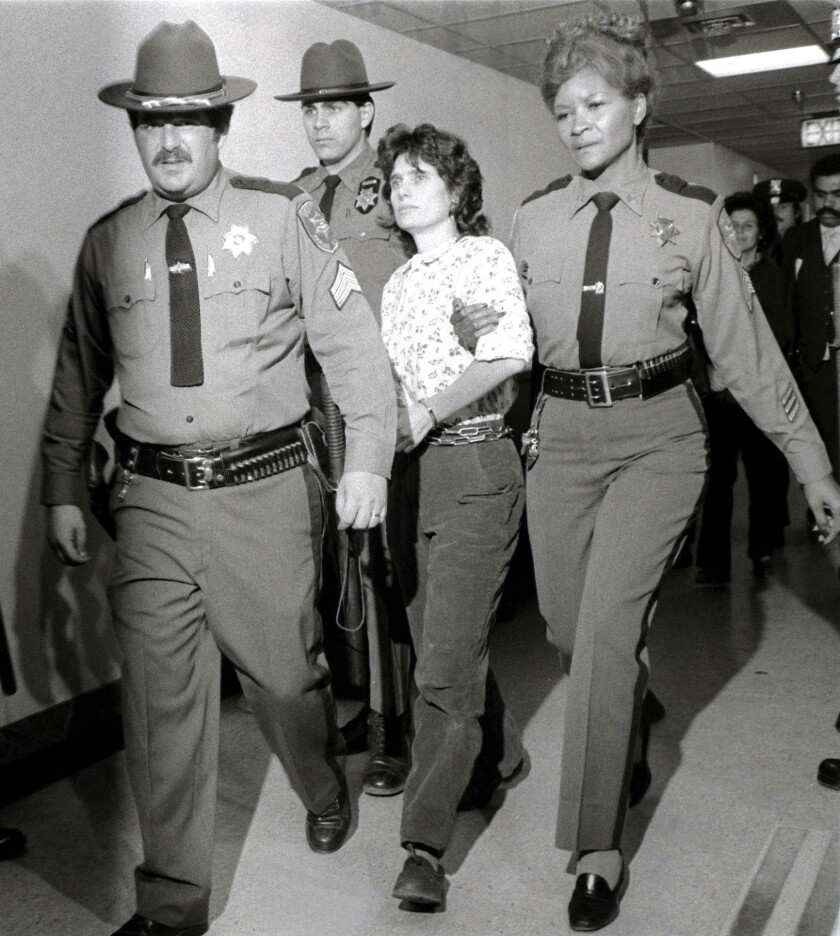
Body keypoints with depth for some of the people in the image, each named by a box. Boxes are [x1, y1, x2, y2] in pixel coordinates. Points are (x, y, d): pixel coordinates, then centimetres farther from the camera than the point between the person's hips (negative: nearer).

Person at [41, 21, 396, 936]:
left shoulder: (282, 216, -1)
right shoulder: (108, 240, 7)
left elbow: (351, 341, -2)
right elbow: (78, 373, 14)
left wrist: (367, 457, -9)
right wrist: (62, 490, 13)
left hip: (265, 490, -2)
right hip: (153, 500, 2)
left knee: (284, 673, 12)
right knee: (161, 697, 4)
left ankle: (325, 798, 46)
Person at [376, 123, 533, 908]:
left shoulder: (485, 256, -2)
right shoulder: (397, 282, 17)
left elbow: (511, 352, -16)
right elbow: (394, 379, 16)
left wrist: (428, 412, -16)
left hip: (475, 466, -7)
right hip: (409, 470, 7)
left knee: (446, 659, -9)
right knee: (440, 642, 14)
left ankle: (425, 843, -3)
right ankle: (496, 756, 39)